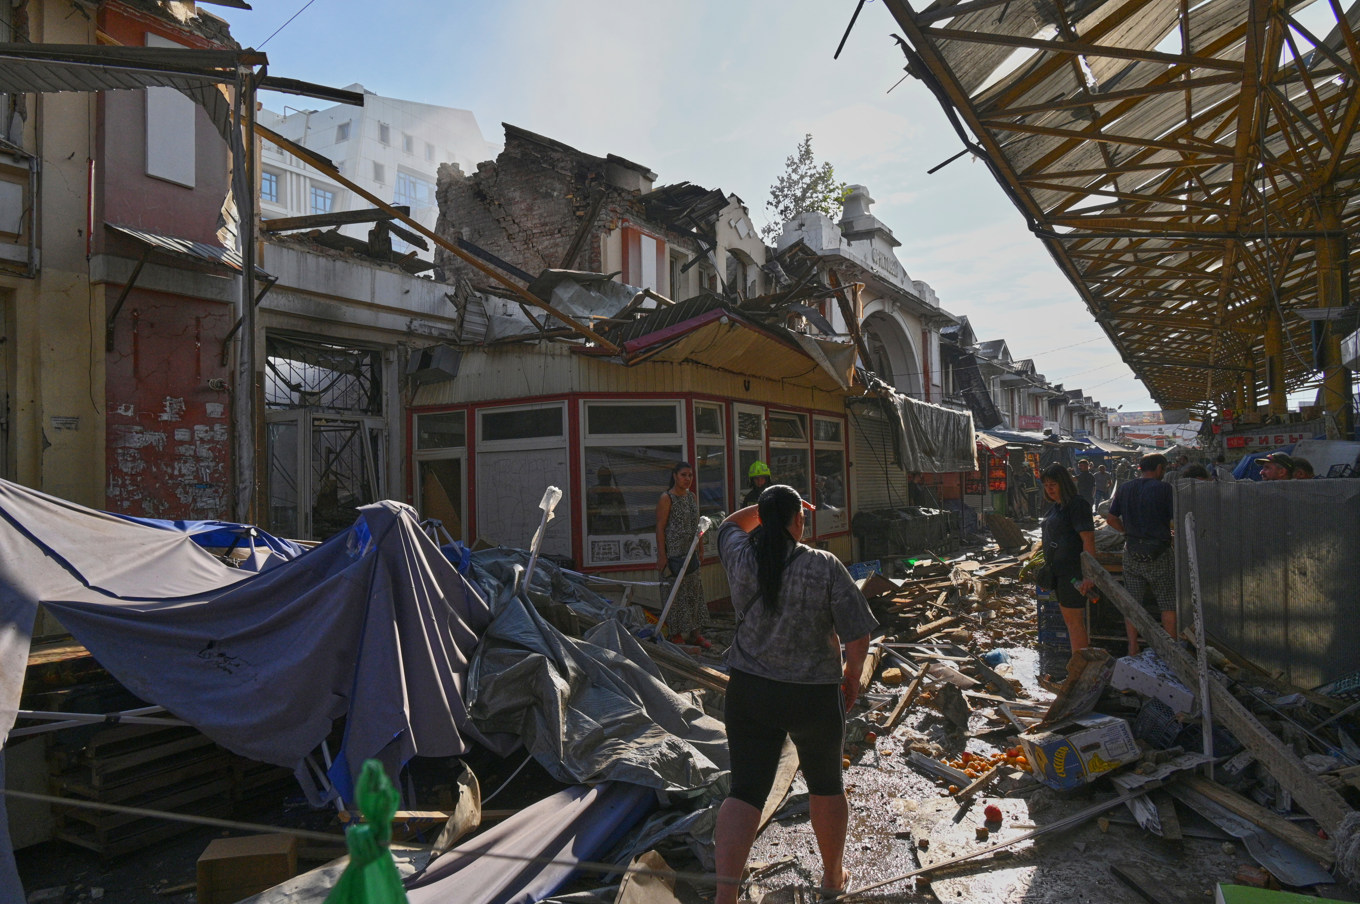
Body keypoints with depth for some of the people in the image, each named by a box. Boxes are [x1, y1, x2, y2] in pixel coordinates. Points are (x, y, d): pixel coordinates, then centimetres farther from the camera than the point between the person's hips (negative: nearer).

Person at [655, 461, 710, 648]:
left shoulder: (692, 496, 11)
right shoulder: (666, 498, -10)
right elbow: (660, 528, -13)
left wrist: (699, 549, 18)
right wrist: (661, 555, -17)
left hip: (690, 552, 7)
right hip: (673, 553, -7)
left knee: (694, 591, 10)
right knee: (676, 593, -2)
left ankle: (694, 633, 19)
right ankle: (676, 634, 11)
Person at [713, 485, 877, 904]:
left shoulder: (743, 558, -5)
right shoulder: (824, 566, -13)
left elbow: (731, 524, 19)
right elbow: (857, 634, -11)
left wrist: (768, 508, 21)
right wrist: (853, 674, 5)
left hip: (750, 690, 1)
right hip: (814, 695, -1)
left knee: (745, 791, 4)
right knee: (825, 783, 21)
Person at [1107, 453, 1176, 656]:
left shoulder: (1124, 489, 6)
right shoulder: (1163, 488, -9)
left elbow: (1111, 519, 10)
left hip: (1131, 553, 5)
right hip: (1159, 555, -5)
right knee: (1168, 604, 8)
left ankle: (1132, 649, 15)